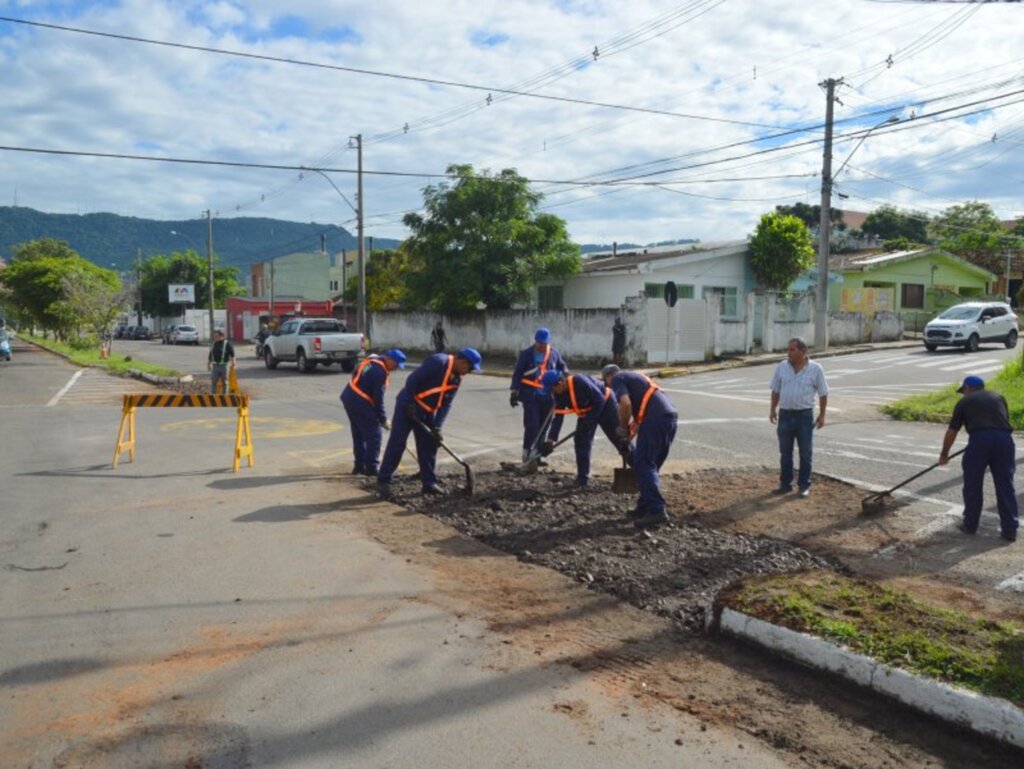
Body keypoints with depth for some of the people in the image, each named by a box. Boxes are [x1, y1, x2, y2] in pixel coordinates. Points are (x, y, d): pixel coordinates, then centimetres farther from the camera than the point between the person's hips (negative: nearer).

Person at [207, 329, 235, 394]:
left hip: (224, 366, -4)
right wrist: (208, 363, 19)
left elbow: (232, 355, -7)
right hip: (215, 366, 4)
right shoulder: (213, 344, 11)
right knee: (213, 382, 2)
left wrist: (233, 363, -14)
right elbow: (210, 355, 19)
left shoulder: (227, 344, -5)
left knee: (224, 382, 5)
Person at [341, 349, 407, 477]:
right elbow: (378, 398, -17)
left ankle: (360, 465, 23)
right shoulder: (380, 371, -18)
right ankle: (371, 467, 1)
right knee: (374, 434, -2)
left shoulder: (372, 360, 11)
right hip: (360, 403, -10)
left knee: (358, 434, 17)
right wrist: (383, 419, -9)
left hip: (349, 397, 10)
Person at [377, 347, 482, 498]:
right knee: (396, 444, -7)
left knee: (429, 447, 9)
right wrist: (409, 405, -22)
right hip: (408, 406, -8)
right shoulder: (438, 361, -22)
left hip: (427, 412, 8)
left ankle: (429, 483, 18)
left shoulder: (457, 378, 4)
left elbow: (446, 404, 2)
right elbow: (412, 380, -24)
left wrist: (437, 427, -8)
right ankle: (383, 481, -2)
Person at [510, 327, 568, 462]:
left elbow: (562, 366, 21)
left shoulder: (555, 353, 4)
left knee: (543, 427, 9)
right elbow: (517, 374, -1)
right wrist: (514, 392, -6)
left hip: (548, 397, 4)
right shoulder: (526, 354, -4)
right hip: (530, 396, -4)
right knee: (532, 426, -10)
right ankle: (527, 453, 5)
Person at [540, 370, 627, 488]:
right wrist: (550, 440, -13)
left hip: (605, 404, -7)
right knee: (581, 441, -2)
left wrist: (590, 419, -28)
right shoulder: (559, 394, -11)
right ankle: (582, 478, 4)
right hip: (586, 412, 7)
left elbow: (600, 400, -29)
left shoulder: (580, 381, -35)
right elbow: (558, 417, -7)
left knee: (620, 438, -1)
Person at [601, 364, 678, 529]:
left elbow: (625, 404, -12)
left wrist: (623, 431, 0)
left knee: (643, 465, -8)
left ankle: (657, 511, -16)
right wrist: (630, 435, 38)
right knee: (651, 465, 17)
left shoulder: (617, 379, 7)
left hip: (656, 419, -9)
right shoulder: (634, 377, 34)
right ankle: (645, 506, 21)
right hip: (671, 416, 9)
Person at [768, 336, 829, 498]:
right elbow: (776, 390, 10)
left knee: (805, 453, 5)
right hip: (785, 414, 3)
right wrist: (773, 409, 7)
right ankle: (785, 483, 19)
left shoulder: (815, 369, -7)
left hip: (805, 415, -3)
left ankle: (804, 485, 15)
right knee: (785, 452, 10)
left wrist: (822, 415, -2)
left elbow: (823, 394, -1)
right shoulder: (781, 367, 1)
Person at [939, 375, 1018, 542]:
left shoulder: (965, 401, 16)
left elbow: (951, 431, 17)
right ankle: (1010, 529, 12)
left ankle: (970, 525, 20)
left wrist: (944, 454, 28)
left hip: (979, 439, -3)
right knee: (1005, 486, 10)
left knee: (972, 485, 11)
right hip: (1004, 439, 3)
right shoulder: (998, 397, 25)